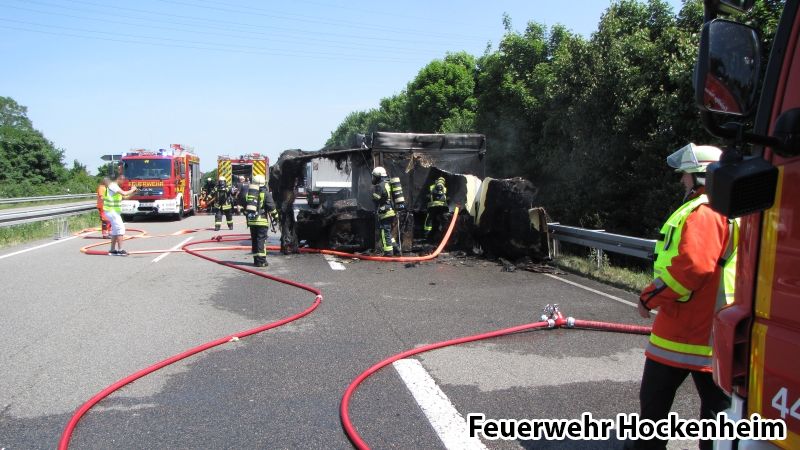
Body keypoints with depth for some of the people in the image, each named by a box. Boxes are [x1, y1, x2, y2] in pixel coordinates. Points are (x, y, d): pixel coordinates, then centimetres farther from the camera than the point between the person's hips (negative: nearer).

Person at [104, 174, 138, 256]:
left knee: (115, 230, 15)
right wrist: (132, 190, -14)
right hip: (112, 211, -11)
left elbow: (122, 195, 19)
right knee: (120, 228, -11)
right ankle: (120, 250, -12)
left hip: (114, 211, 11)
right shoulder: (113, 186, -17)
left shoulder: (114, 186, 15)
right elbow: (124, 193, -30)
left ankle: (112, 250, 19)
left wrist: (132, 191, 7)